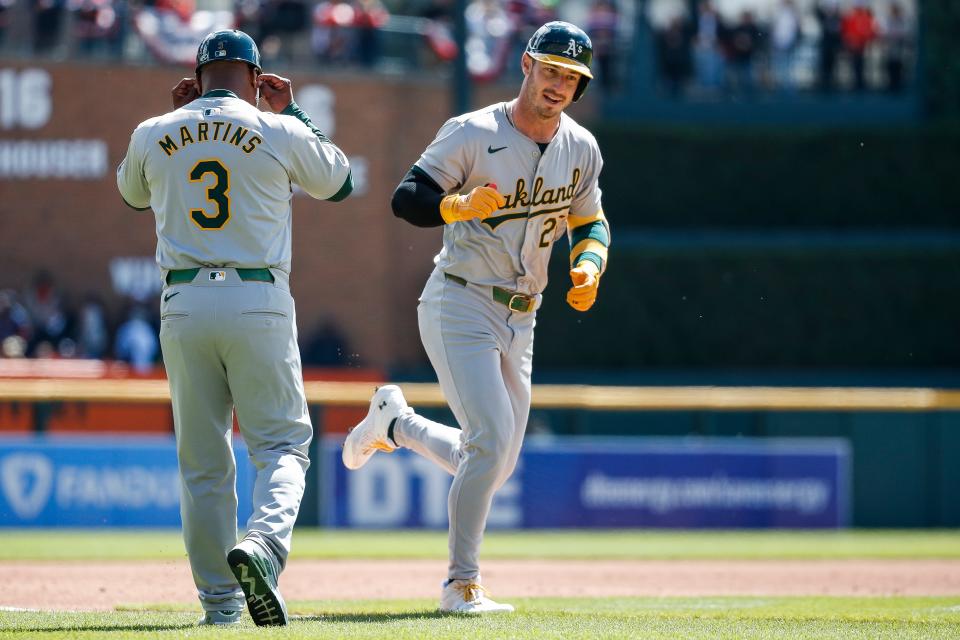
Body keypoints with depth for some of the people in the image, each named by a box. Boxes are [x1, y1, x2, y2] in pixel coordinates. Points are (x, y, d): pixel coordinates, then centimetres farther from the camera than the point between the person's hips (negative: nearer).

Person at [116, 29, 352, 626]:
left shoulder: (154, 135, 6)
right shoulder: (279, 133, -2)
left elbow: (133, 191, 28)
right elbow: (338, 181, 16)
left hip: (183, 303, 2)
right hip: (258, 303, -2)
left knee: (203, 460, 9)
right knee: (282, 443, 3)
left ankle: (220, 600, 7)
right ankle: (264, 544, -26)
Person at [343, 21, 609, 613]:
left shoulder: (582, 148, 5)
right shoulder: (472, 134, -13)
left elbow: (591, 223, 17)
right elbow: (406, 198, -14)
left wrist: (589, 266, -5)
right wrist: (459, 205, -34)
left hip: (519, 320, 7)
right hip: (461, 305, -7)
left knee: (495, 466, 10)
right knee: (493, 439, -19)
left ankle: (395, 423, 36)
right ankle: (461, 585, -8)